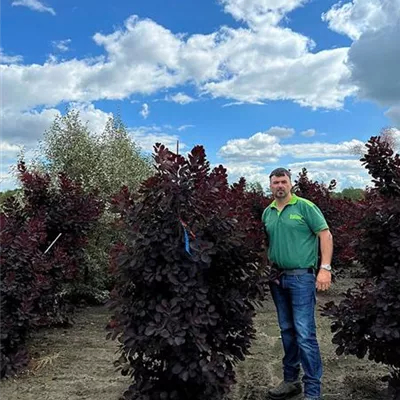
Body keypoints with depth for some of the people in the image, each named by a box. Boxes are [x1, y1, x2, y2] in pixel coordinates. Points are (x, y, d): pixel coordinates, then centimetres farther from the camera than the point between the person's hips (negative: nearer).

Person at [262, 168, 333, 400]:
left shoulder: (305, 207, -6)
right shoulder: (267, 213, 10)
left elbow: (325, 235, -8)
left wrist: (325, 268, -16)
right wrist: (269, 268, 10)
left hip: (301, 276, -6)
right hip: (277, 278, 6)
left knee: (305, 334, -7)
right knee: (287, 331, 15)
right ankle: (291, 380, 28)